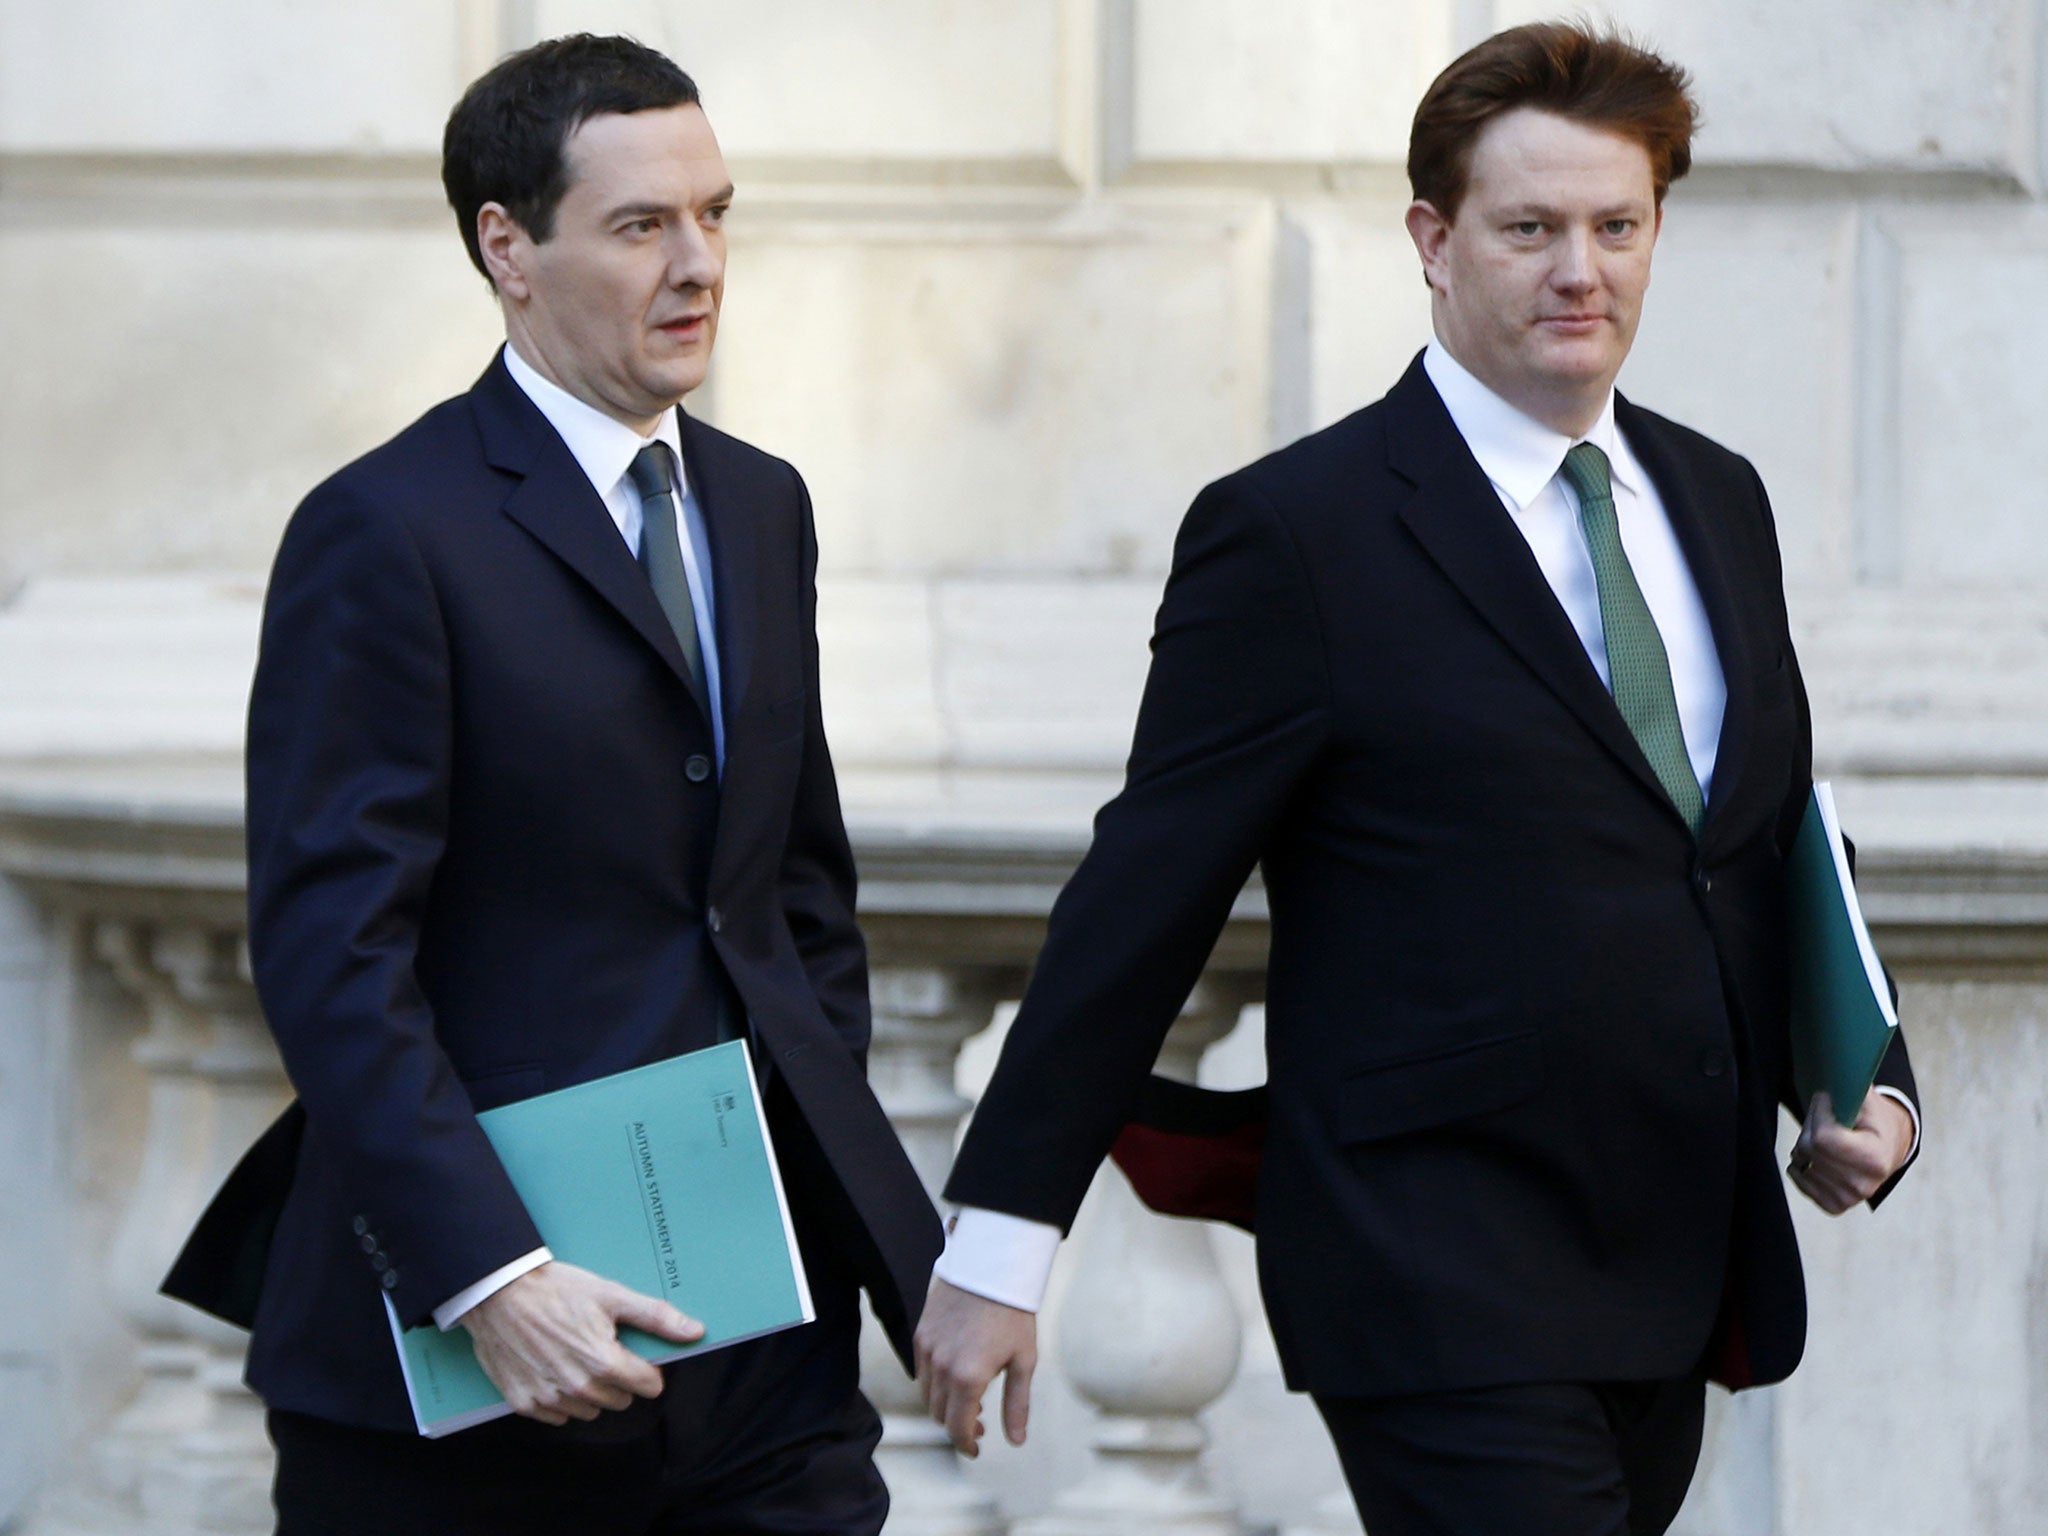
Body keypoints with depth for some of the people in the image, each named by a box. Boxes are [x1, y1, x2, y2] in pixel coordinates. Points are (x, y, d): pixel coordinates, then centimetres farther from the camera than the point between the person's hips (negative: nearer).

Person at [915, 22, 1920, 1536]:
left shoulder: (1718, 502, 14)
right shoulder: (1297, 532, -7)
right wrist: (1000, 1238, -7)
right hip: (1439, 1289, -7)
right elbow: (1143, 899, -6)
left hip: (1680, 1282, 7)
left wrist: (1865, 1086, 4)